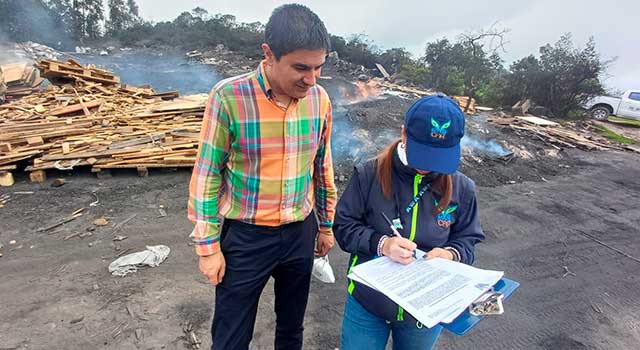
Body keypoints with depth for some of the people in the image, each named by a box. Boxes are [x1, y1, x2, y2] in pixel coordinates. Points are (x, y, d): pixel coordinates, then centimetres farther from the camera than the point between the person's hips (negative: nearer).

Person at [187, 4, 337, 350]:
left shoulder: (319, 99, -5)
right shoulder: (229, 96, -19)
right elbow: (206, 175, -11)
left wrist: (326, 225, 12)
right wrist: (208, 246, -7)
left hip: (300, 234, 4)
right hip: (245, 237, -3)